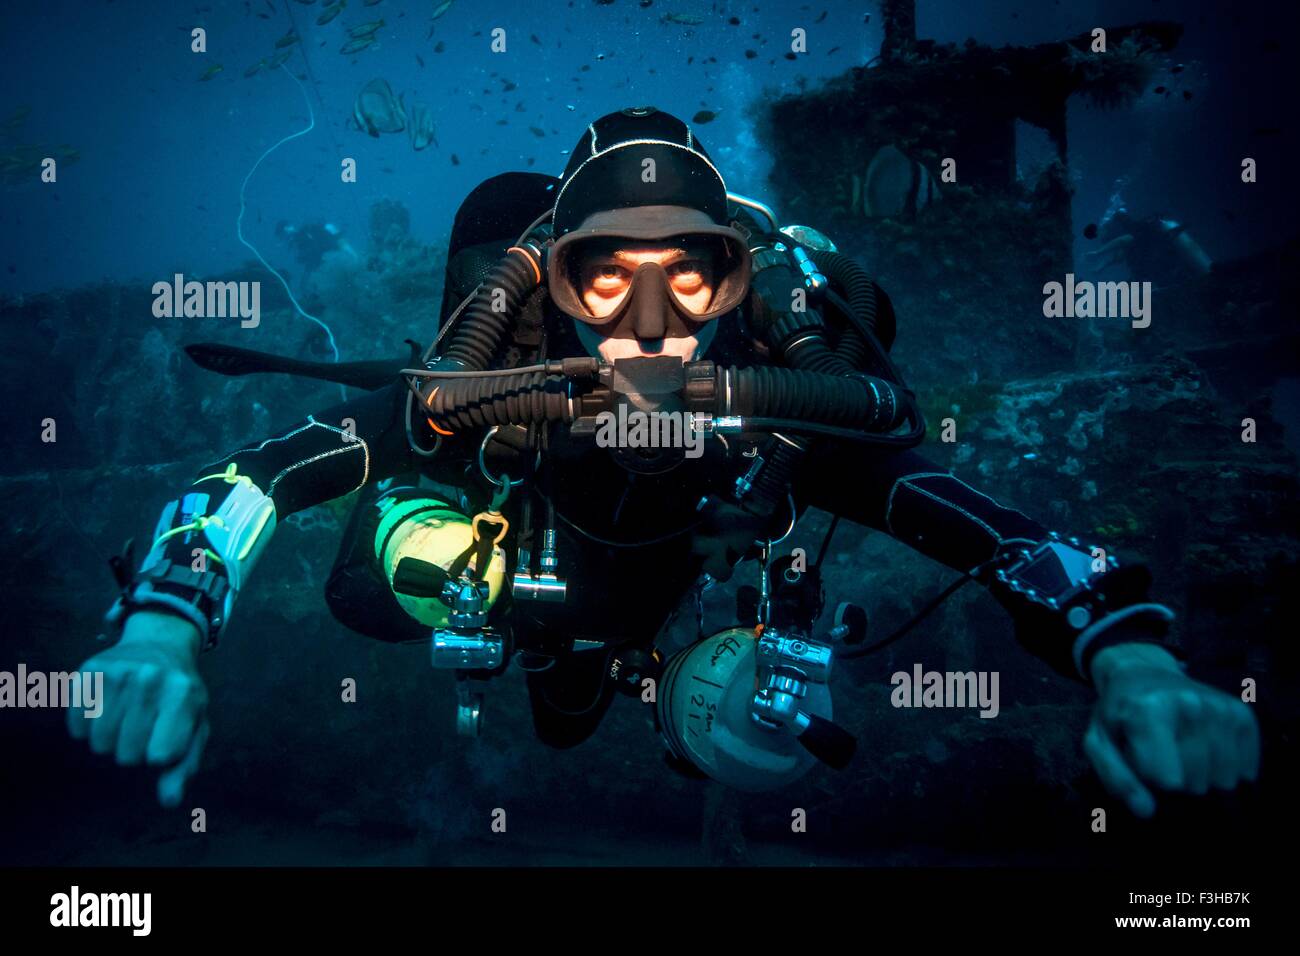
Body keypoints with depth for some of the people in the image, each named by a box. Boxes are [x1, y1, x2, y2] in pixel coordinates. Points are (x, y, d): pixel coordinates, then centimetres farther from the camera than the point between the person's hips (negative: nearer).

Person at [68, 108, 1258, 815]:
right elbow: (252, 473, -43)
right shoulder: (477, 400, -43)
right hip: (501, 594, 0)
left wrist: (1133, 659, -63)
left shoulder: (776, 420, -42)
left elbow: (1004, 533, -46)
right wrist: (160, 626, -60)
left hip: (677, 621, 0)